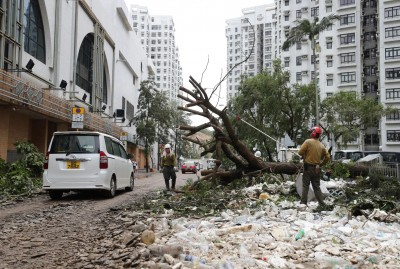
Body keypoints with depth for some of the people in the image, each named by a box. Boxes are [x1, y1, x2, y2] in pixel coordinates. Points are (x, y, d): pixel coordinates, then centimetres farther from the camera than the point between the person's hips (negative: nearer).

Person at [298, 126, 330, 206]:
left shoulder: (308, 142, -10)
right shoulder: (321, 145, 6)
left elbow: (300, 152, -14)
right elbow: (327, 157, 6)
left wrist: (304, 156, 6)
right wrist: (320, 164, 15)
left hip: (308, 167, -5)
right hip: (317, 169, 5)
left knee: (305, 186, 2)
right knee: (317, 187, 12)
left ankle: (303, 203, 0)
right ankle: (322, 203, 10)